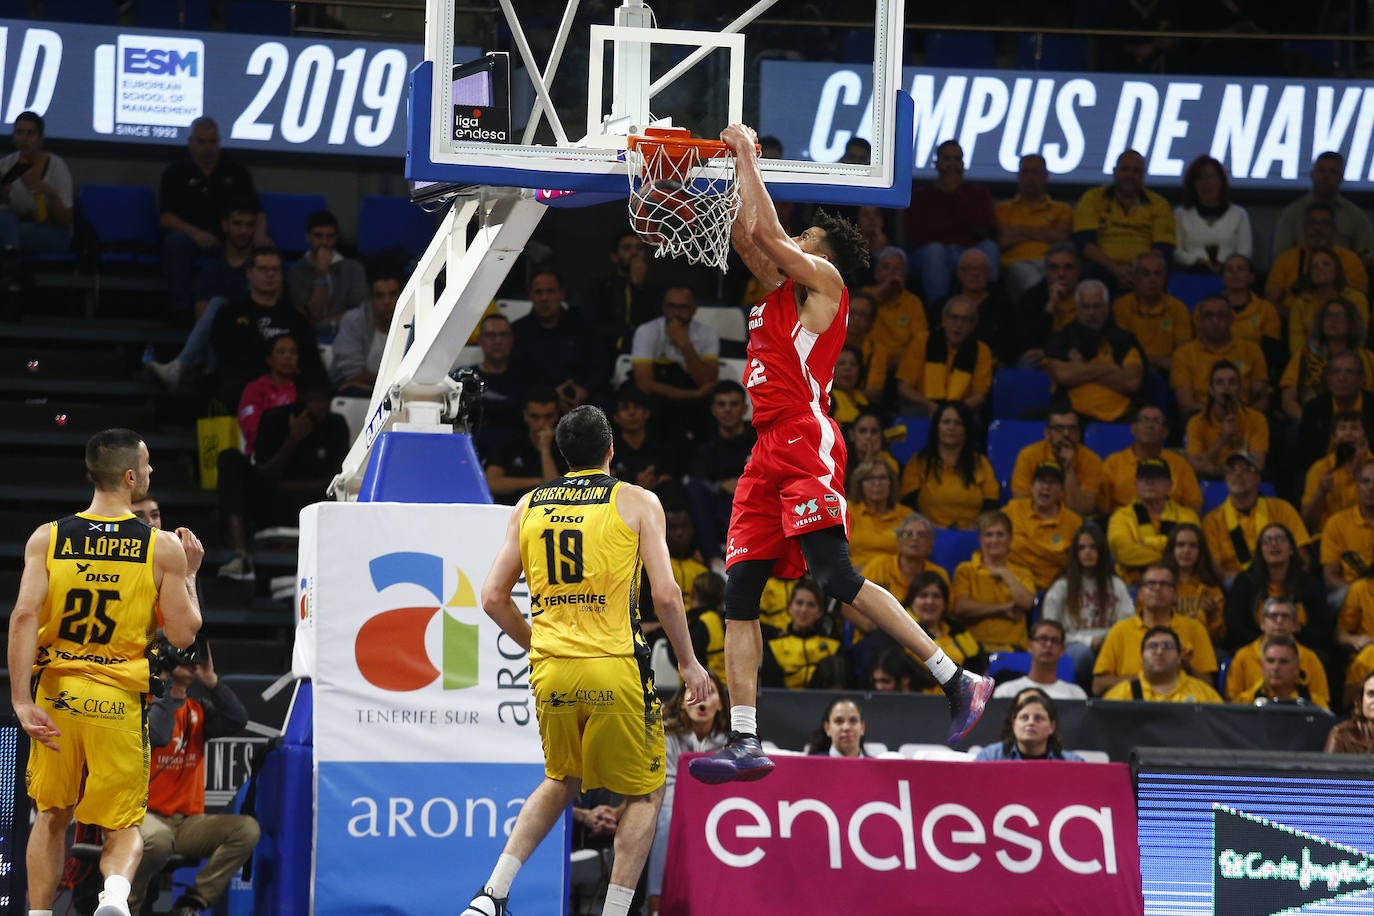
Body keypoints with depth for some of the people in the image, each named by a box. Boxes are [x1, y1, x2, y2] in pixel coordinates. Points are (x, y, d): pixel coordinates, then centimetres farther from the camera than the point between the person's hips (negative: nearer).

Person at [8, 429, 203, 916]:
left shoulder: (47, 538, 0)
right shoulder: (163, 548, -4)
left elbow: (24, 615, -11)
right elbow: (183, 635, -2)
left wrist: (21, 700, -12)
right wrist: (189, 574, 13)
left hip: (55, 694, 2)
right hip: (120, 701, -2)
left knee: (51, 816, 20)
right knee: (123, 825, 8)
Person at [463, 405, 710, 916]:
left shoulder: (528, 507, 10)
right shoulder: (637, 503, 0)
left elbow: (493, 598, 8)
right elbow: (665, 594, -8)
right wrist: (688, 663, 4)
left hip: (551, 672, 4)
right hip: (616, 672, -4)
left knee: (561, 782, 26)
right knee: (645, 794, 12)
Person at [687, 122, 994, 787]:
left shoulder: (824, 281, 2)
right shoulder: (779, 288, 23)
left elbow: (768, 233, -6)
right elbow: (744, 233, 30)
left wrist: (747, 155, 4)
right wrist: (738, 163, 25)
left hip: (807, 442, -9)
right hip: (769, 452, 9)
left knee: (836, 577, -19)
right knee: (739, 594, 1)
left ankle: (957, 681, -17)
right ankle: (744, 743, -1)